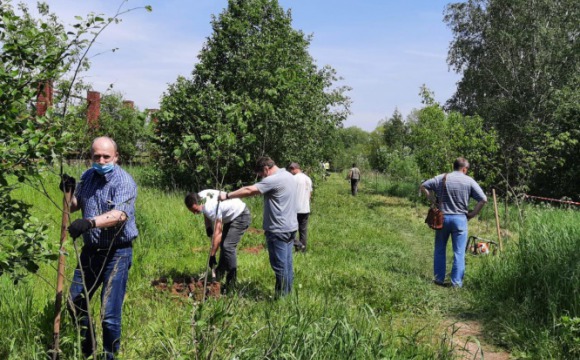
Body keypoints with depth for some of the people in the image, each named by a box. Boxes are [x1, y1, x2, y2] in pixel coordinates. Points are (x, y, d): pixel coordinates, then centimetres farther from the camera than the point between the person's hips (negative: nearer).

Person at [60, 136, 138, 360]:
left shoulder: (124, 181, -16)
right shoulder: (87, 177, 7)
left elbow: (119, 215, -32)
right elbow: (73, 207, 17)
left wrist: (90, 222, -47)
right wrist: (68, 192, -4)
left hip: (116, 253, -7)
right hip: (90, 249, 7)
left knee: (110, 314, -4)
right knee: (75, 303, 18)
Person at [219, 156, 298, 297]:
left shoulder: (274, 180, -17)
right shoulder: (288, 176, 13)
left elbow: (249, 190, -20)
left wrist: (227, 195, -13)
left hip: (278, 230, -10)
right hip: (290, 227, 10)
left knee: (280, 266, -1)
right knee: (287, 263, 14)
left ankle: (281, 297, 6)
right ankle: (287, 294, 22)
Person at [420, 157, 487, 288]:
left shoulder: (441, 178, 1)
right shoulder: (469, 181, -2)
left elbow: (423, 186, 2)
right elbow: (483, 199, -6)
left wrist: (433, 200, 6)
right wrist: (472, 214, 3)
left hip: (442, 217, 2)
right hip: (460, 219, -2)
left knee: (440, 250, 14)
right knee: (459, 253, 5)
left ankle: (439, 278, 19)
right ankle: (457, 282, 7)